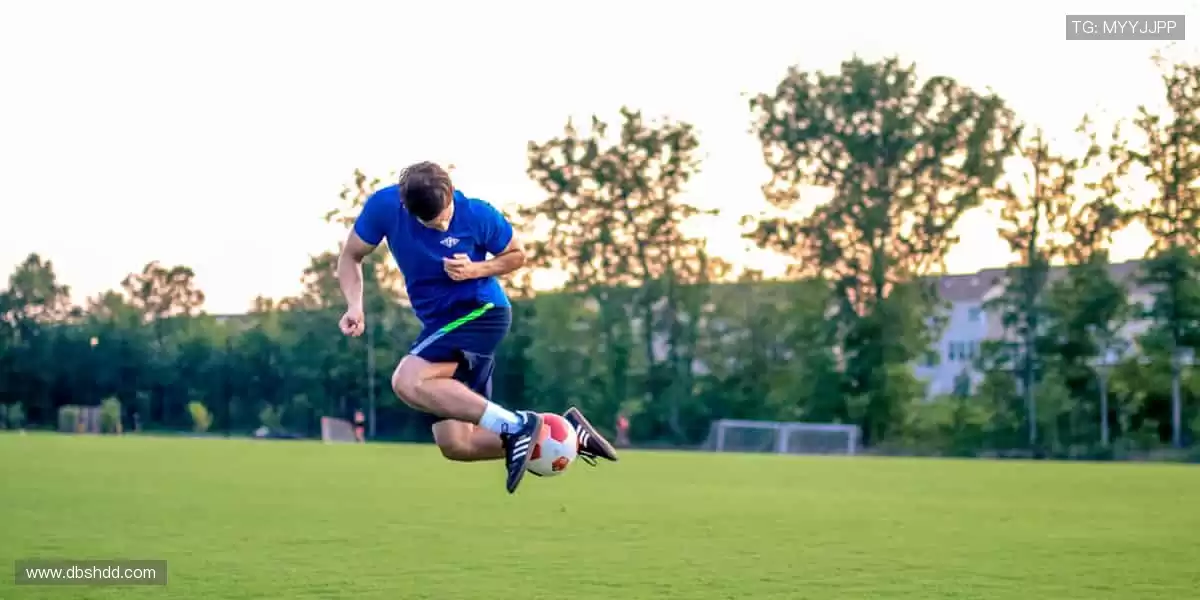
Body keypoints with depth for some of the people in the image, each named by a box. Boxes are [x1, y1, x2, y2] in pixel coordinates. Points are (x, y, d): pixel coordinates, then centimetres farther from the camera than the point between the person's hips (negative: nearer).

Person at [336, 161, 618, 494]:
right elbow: (350, 257, 3)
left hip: (482, 313, -6)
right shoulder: (384, 207, -10)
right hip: (440, 324, 6)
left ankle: (515, 426, -27)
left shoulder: (478, 215, -15)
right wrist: (355, 306, -15)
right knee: (455, 445, 1)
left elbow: (517, 254, 2)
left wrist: (475, 269, -18)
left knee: (408, 382, -29)